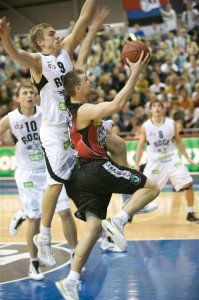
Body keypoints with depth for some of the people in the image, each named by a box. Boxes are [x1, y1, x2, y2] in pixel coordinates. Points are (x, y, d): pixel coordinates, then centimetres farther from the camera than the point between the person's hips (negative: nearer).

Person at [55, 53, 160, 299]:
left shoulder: (73, 105, 10)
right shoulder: (84, 111, -17)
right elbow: (117, 105, -29)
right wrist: (134, 74, -25)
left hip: (88, 173, 9)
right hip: (98, 168, -9)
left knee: (94, 228, 6)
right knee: (151, 188, -2)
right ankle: (118, 221, -16)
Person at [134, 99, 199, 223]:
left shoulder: (172, 123, -3)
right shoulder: (145, 126, -7)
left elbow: (178, 141, 8)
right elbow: (141, 146, 1)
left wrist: (187, 157, 6)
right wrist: (137, 164, -1)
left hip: (172, 159, 1)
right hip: (155, 161, -1)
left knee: (188, 184, -6)